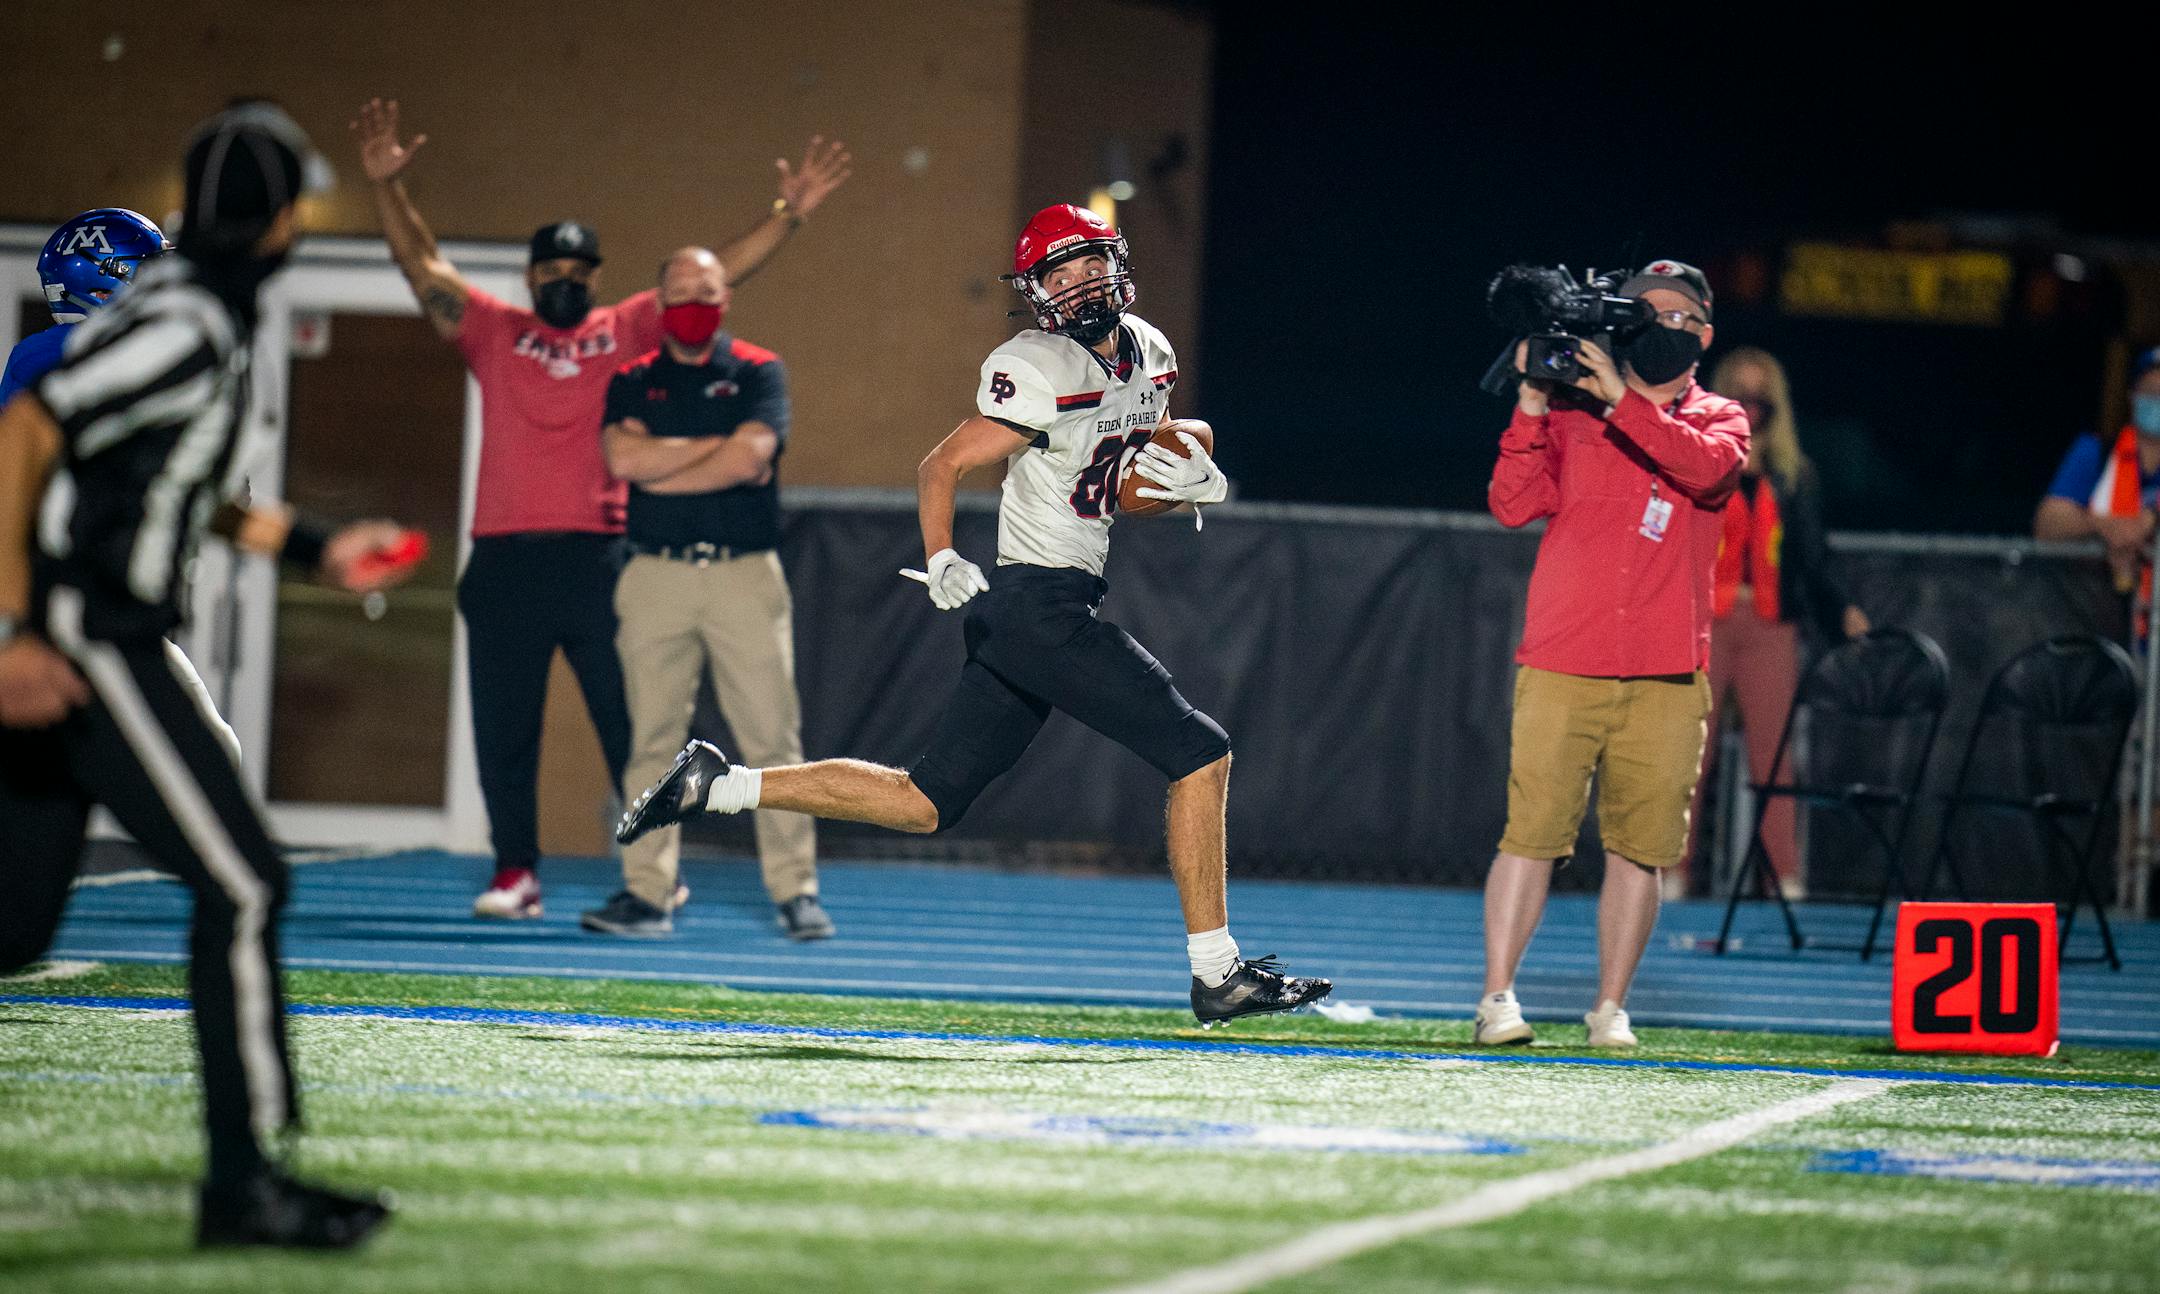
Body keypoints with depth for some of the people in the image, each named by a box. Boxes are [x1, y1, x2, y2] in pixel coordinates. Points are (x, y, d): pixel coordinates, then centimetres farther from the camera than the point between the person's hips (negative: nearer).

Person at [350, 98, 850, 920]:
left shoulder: (629, 332, 10)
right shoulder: (493, 333, 12)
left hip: (600, 557, -1)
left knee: (630, 720, 0)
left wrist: (789, 213, 2)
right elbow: (423, 266, 7)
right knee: (503, 726, 4)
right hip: (505, 559, 1)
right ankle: (515, 874, 12)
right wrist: (386, 186, -4)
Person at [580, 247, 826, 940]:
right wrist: (718, 446, -6)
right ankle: (646, 892, 1)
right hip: (656, 574, 2)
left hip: (745, 572, -2)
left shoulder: (757, 372, 7)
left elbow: (751, 457, -10)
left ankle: (797, 892, -3)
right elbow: (624, 457, -6)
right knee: (653, 738, -1)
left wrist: (662, 470, -4)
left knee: (772, 735, -5)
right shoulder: (633, 380, 13)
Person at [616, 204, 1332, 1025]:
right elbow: (941, 467, -9)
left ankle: (715, 787, 13)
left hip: (1054, 614, 9)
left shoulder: (1150, 355, 13)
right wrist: (941, 564, -18)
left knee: (925, 803, 10)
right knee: (1200, 755, -8)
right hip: (1039, 607, -9)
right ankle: (1217, 976, -2)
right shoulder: (1042, 372, -14)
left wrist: (1192, 483, 4)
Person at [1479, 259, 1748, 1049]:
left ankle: (1611, 1009, 7)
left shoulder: (1718, 419, 12)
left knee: (1638, 848, 0)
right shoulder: (1570, 412, 10)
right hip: (1560, 670, -1)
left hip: (1667, 679, 1)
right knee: (1531, 834, -6)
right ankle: (1497, 998, -2)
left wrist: (1622, 399, -17)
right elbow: (1513, 506, -1)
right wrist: (1531, 407, -11)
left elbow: (1708, 467, -12)